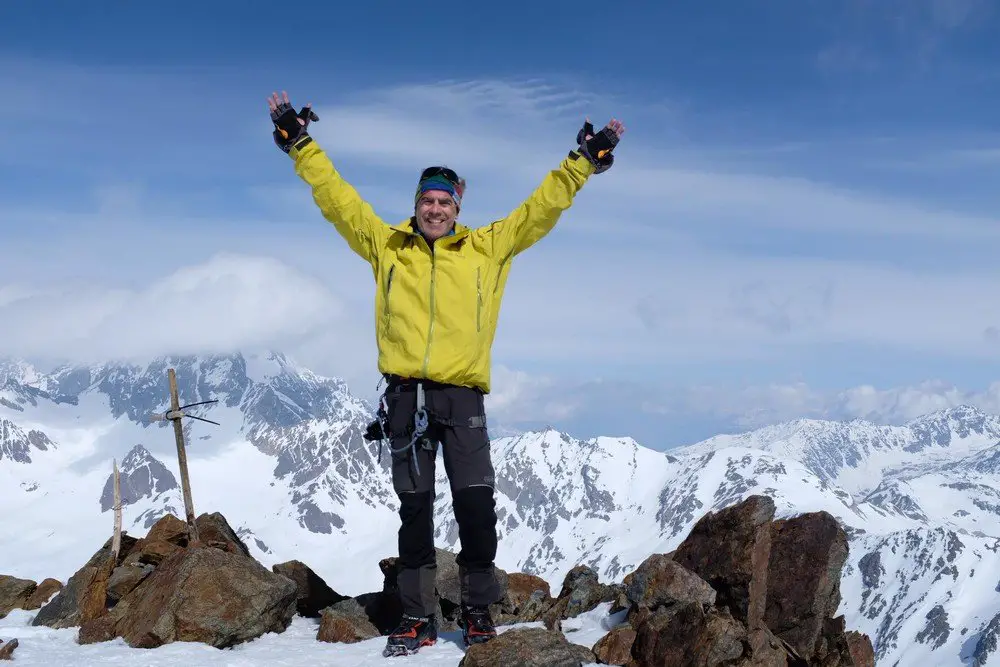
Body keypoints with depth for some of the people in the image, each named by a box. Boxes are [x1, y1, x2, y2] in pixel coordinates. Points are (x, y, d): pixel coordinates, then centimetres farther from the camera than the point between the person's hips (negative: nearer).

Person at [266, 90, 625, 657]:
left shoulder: (489, 247, 11)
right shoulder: (386, 245, 12)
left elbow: (542, 208, 11)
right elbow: (336, 197, 13)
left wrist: (582, 163, 8)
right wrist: (301, 144, 12)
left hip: (462, 394, -1)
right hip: (405, 393, 1)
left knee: (476, 506, -3)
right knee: (415, 509, 5)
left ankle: (479, 610, 9)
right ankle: (419, 617, 11)